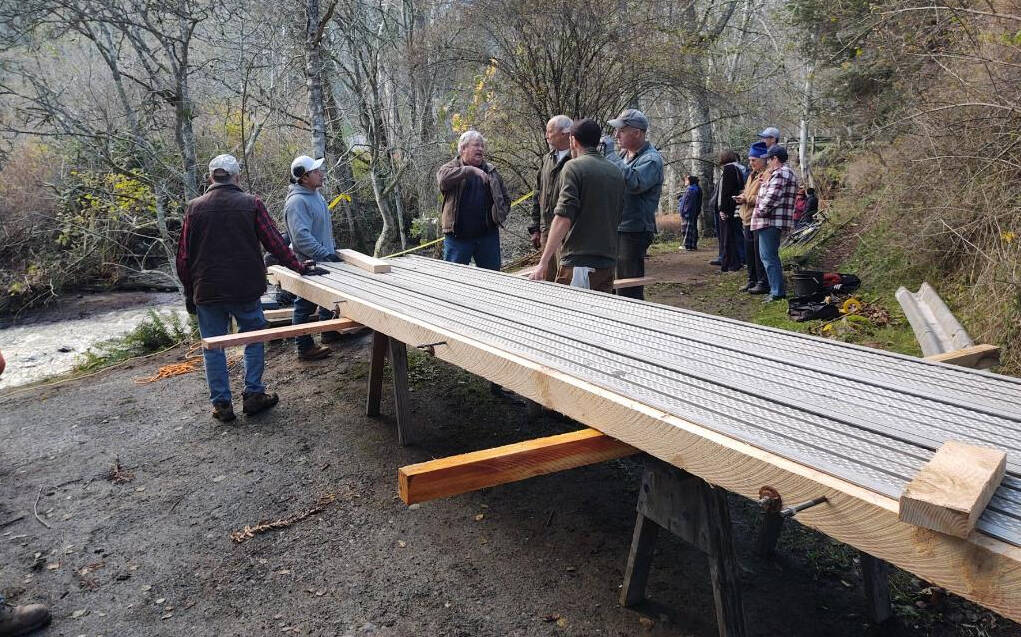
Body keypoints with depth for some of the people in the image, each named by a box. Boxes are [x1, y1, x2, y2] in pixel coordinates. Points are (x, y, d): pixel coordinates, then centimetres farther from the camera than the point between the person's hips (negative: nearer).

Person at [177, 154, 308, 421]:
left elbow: (184, 256, 4)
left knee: (213, 347, 10)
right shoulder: (251, 203, -3)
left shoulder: (194, 207, 2)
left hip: (207, 291, 1)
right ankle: (253, 394, 16)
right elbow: (274, 242, -3)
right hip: (246, 289, -1)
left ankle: (221, 403, 14)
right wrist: (299, 268, 7)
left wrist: (189, 292, 13)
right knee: (254, 339, 14)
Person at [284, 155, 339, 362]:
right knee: (305, 306, -1)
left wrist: (333, 248, 21)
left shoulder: (315, 194, 11)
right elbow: (301, 237, -29)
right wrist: (325, 254, -29)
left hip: (323, 260, 10)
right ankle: (305, 348, 7)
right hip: (308, 263, -10)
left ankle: (329, 333, 41)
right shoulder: (297, 201, -22)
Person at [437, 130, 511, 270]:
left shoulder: (492, 171, 14)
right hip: (458, 236, -3)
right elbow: (443, 178, -22)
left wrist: (500, 215, 2)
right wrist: (469, 170, -30)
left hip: (488, 235, 3)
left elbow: (505, 198, 20)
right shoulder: (451, 168, 2)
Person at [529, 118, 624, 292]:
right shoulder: (616, 172, 13)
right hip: (608, 263, 7)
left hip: (578, 263, -7)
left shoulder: (574, 167, -8)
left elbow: (563, 219, -17)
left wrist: (543, 262, -17)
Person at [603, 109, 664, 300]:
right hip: (615, 228, 9)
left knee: (630, 291, -5)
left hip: (634, 231, -9)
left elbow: (634, 183, -31)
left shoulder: (651, 159, -12)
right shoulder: (623, 154, 14)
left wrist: (610, 155, -25)